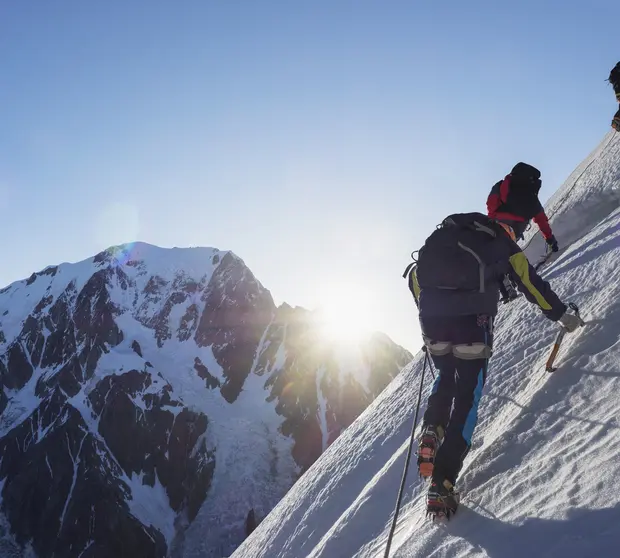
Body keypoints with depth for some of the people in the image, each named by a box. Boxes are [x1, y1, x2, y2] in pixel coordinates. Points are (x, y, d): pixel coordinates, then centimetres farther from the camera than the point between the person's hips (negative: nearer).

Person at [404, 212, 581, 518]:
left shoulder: (443, 235, 29)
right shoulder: (503, 243, 22)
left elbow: (415, 275, 23)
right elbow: (532, 283, 25)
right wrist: (561, 314, 38)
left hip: (431, 316, 3)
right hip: (471, 319, -3)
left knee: (446, 377, 29)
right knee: (467, 395, 6)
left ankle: (431, 430, 3)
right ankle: (442, 484, -3)